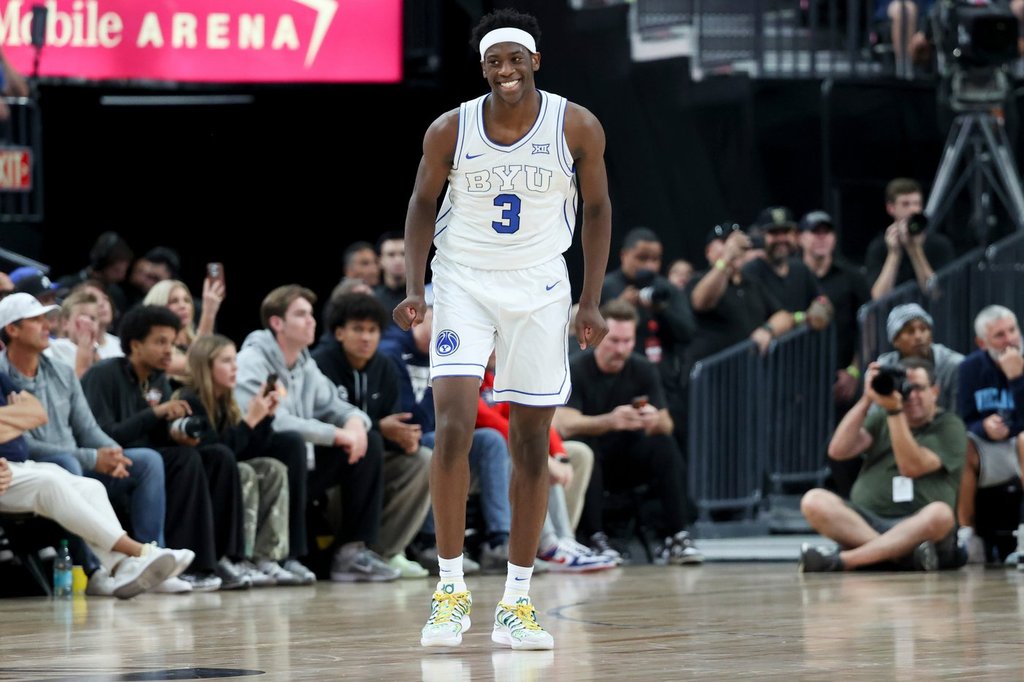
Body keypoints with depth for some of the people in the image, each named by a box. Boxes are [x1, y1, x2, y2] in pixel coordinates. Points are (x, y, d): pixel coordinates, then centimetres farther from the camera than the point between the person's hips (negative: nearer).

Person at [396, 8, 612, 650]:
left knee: (532, 444, 3)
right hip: (463, 283, -1)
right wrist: (413, 288, -5)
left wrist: (592, 301, -1)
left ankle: (517, 603, 11)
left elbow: (597, 207, 4)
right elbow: (423, 202, 6)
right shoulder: (451, 130, -8)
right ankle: (452, 590, -6)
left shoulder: (577, 127, -8)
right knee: (454, 428, -16)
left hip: (539, 289, 1)